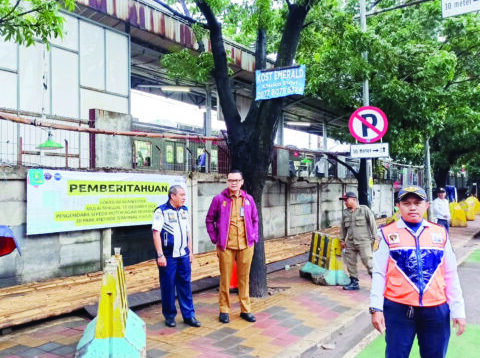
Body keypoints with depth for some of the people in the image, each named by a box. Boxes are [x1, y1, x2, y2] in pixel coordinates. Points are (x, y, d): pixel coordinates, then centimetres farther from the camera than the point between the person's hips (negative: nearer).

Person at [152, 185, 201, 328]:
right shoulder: (161, 211, -8)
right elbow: (156, 233, -12)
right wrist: (160, 255, -16)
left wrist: (190, 251, 15)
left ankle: (188, 315, 15)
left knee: (185, 285, 7)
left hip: (183, 256, 6)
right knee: (168, 286, 4)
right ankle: (170, 316, 18)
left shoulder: (184, 211, 12)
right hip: (168, 256, -5)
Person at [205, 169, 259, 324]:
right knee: (225, 278, 4)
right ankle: (224, 310, 16)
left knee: (244, 277, 11)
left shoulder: (248, 199, 8)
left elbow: (255, 219, 17)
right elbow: (209, 220, 5)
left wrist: (254, 237, 7)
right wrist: (215, 238, -1)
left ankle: (245, 309, 22)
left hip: (246, 245, 3)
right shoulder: (219, 199, -1)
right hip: (226, 245, -2)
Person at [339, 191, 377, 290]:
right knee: (350, 263, 7)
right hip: (350, 243, 5)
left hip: (363, 242, -5)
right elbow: (343, 227, 21)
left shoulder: (364, 210, -2)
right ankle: (354, 283, 18)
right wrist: (342, 240, 20)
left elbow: (373, 223, -1)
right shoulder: (345, 213, 11)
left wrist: (375, 237, -4)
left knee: (368, 262, -8)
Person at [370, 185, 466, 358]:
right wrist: (376, 308, -7)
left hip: (437, 310, 3)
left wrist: (458, 310, 6)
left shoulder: (440, 233, 6)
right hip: (398, 309, -2)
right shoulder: (387, 234, -2)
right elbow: (378, 273, -2)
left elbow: (451, 275, 8)